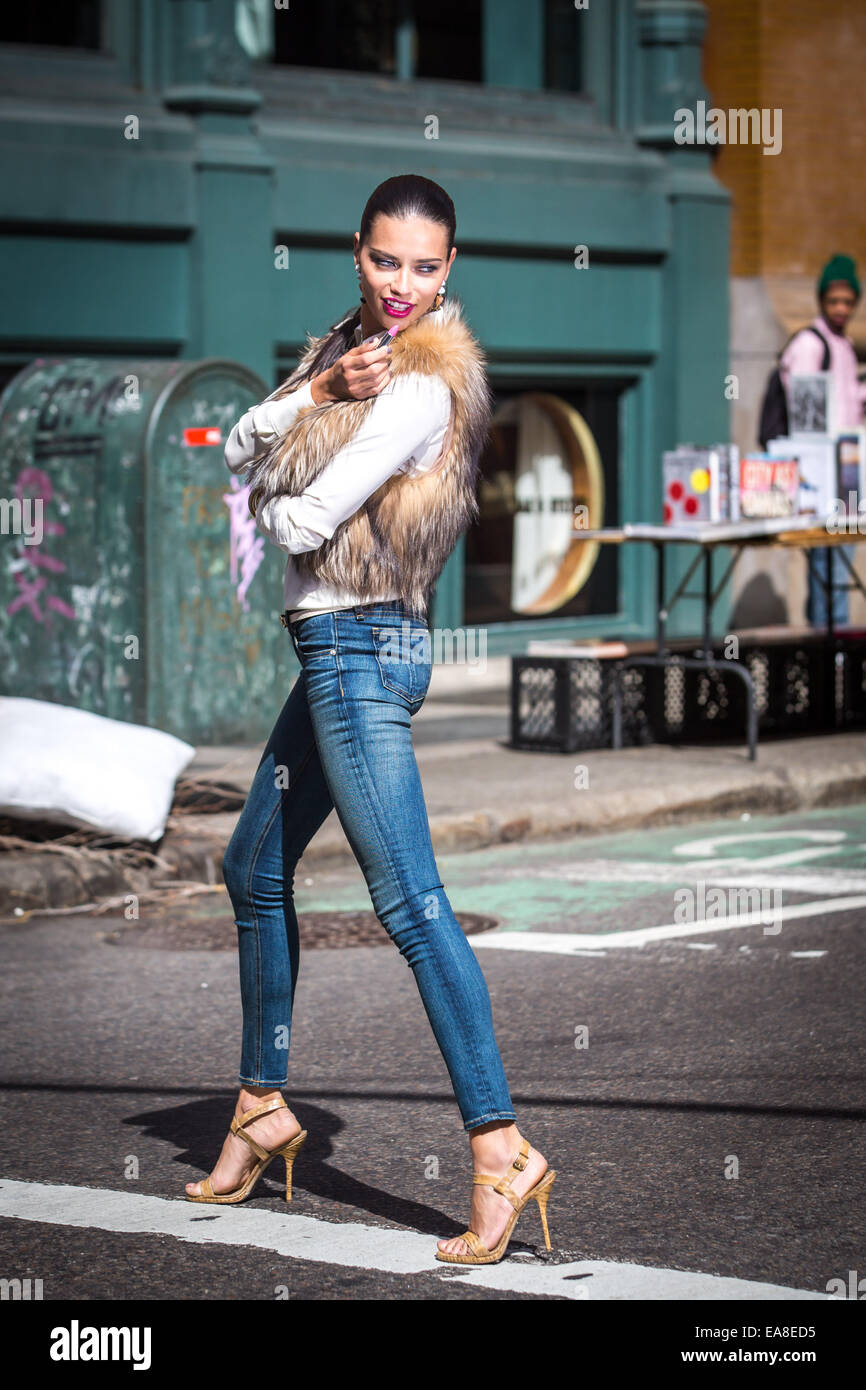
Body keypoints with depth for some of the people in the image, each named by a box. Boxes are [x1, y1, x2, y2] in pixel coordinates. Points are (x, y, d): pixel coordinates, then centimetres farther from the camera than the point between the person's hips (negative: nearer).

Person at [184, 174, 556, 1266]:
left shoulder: (421, 387, -16)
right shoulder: (355, 347, 13)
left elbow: (305, 521, -17)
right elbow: (242, 449, 6)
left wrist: (275, 501, 6)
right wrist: (319, 387, -10)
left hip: (359, 648, -10)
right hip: (343, 649, 10)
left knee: (408, 900, -15)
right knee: (254, 868, 19)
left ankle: (501, 1148, -17)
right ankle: (263, 1109, 31)